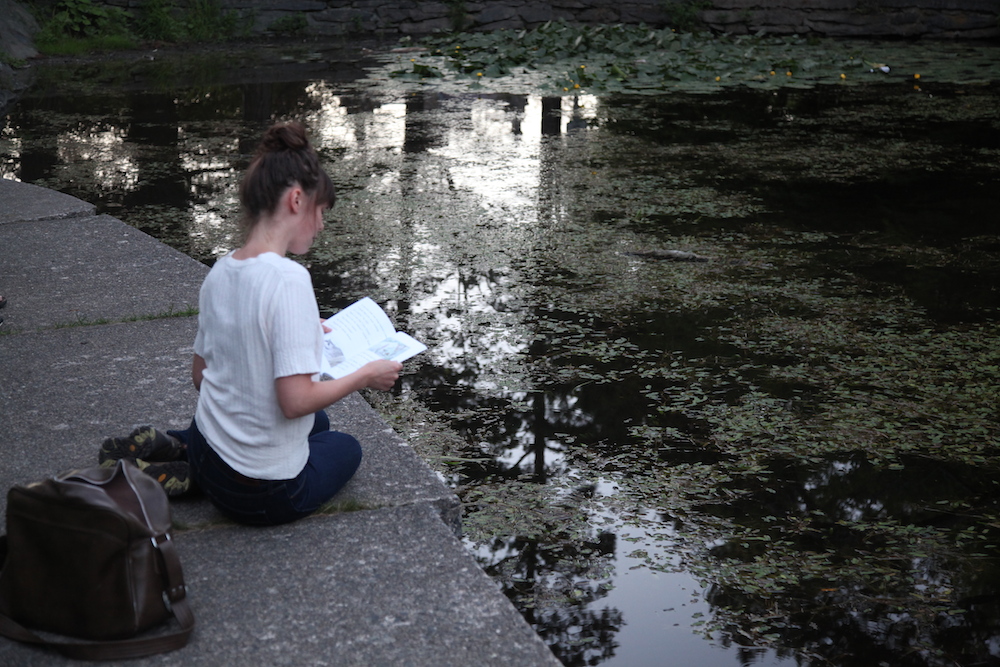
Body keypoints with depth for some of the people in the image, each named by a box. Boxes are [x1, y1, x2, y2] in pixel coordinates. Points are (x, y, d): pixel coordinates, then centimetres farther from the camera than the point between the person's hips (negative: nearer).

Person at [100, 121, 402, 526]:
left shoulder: (220, 272, -1)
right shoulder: (288, 279, -26)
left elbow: (199, 374, 9)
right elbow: (295, 400, -28)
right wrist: (365, 376, -12)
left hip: (209, 453, 8)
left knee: (317, 424, 36)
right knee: (346, 448, 27)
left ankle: (172, 448, 14)